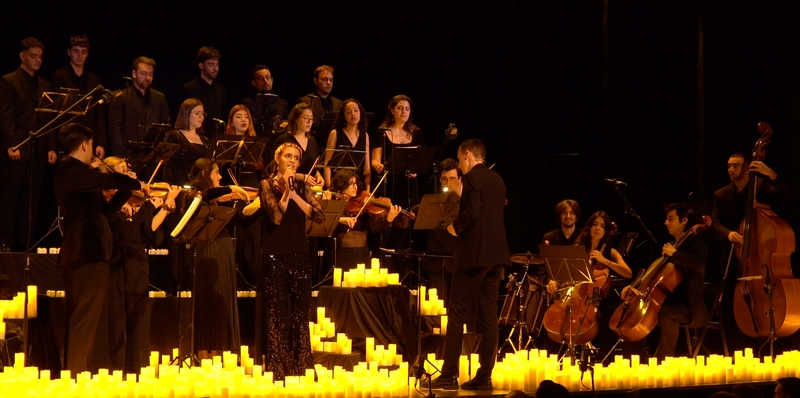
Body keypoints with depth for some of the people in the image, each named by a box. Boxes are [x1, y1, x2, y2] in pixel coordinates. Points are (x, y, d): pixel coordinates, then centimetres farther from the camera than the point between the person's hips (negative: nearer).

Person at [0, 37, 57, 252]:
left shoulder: (44, 85, 17)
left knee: (32, 201, 4)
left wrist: (51, 147, 6)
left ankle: (25, 244, 6)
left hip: (37, 152, 6)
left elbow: (49, 119, 16)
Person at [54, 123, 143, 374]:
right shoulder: (71, 171, -12)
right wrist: (137, 184, -9)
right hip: (87, 256, -10)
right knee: (86, 322, -9)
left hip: (89, 255, 10)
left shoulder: (76, 173, 20)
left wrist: (129, 189, 12)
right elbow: (112, 180, -27)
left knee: (94, 324, 12)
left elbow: (107, 209, 22)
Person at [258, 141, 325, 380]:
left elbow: (319, 216, -4)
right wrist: (285, 191, -18)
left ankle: (300, 367, 6)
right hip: (275, 254, -4)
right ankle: (276, 368, -1)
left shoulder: (302, 186, 11)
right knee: (276, 313, -4)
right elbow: (276, 217, -14)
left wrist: (295, 195, -11)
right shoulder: (268, 184, 0)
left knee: (300, 312, 3)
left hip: (299, 254, 4)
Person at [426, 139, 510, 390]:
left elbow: (472, 213, -21)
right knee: (488, 314, 7)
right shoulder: (497, 180, 14)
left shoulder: (471, 178, -10)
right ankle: (484, 375, 7)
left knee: (457, 313, -4)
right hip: (496, 253, 8)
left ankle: (449, 375, -5)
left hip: (474, 253, -8)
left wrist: (455, 226, -4)